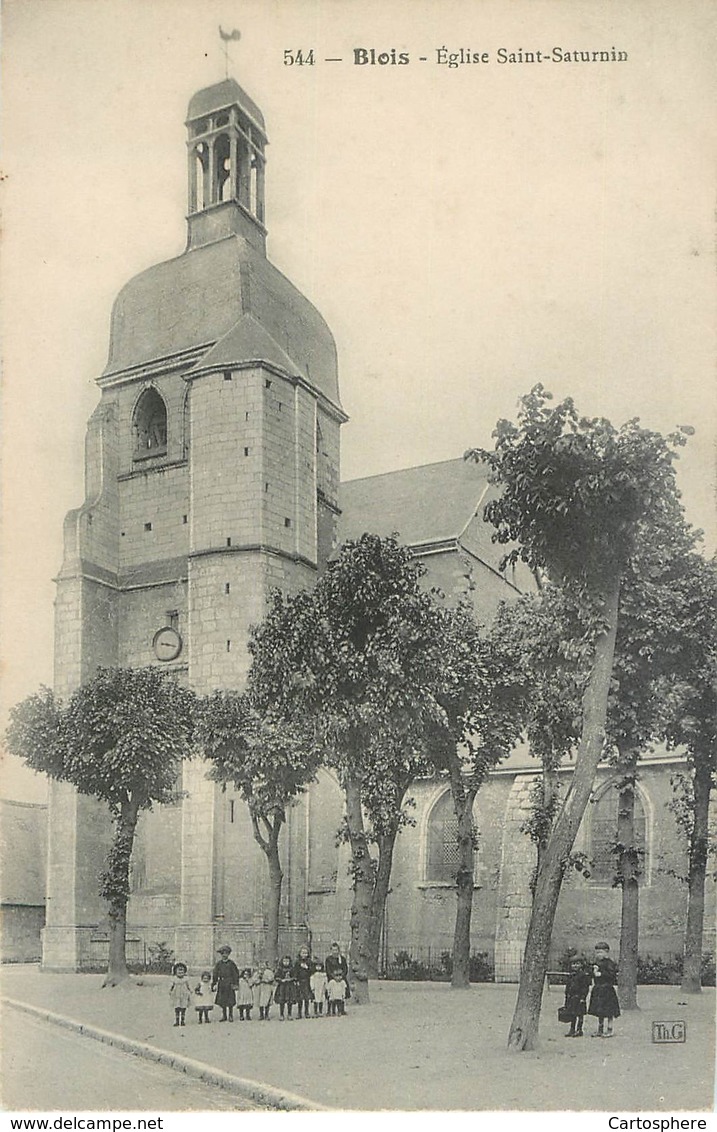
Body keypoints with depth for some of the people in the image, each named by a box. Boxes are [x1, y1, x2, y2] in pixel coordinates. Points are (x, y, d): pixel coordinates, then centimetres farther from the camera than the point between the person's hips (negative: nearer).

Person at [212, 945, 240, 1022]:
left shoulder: (231, 963, -1)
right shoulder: (218, 964, 6)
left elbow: (236, 974, 0)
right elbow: (215, 974, 8)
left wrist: (235, 984, -6)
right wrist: (214, 984, 2)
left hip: (230, 984, -3)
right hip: (221, 983, 3)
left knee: (230, 1001, -1)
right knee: (222, 1001, 5)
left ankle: (231, 1015, 11)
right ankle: (224, 1015, 16)